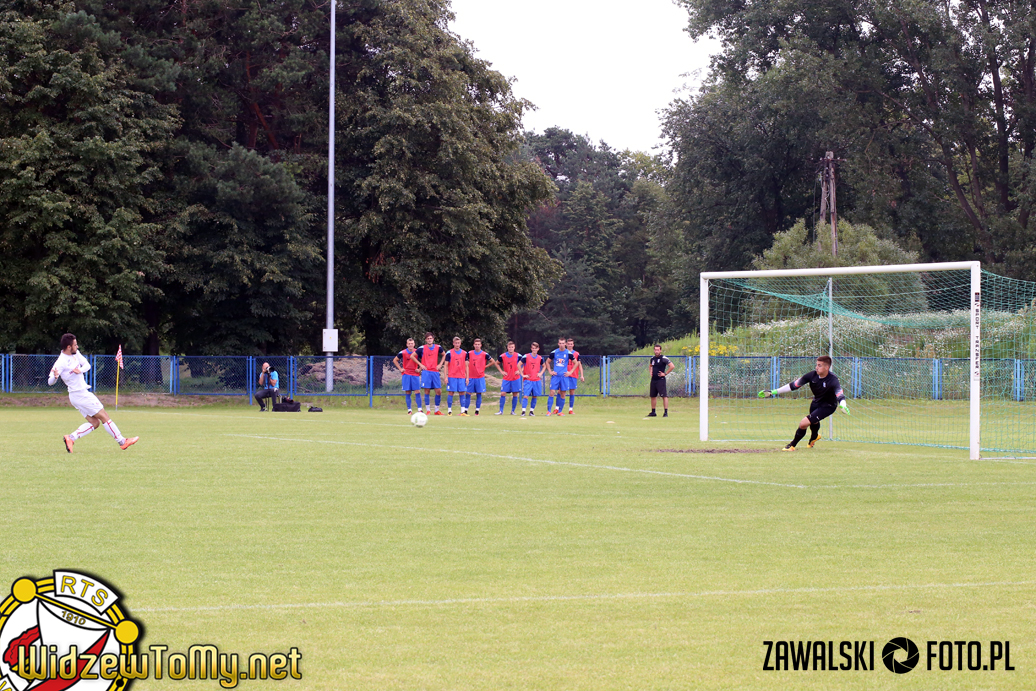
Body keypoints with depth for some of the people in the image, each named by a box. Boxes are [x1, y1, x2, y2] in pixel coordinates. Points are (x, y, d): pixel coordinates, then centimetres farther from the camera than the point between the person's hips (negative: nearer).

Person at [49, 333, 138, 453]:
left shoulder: (76, 354, 4)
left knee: (94, 423, 7)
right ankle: (122, 442, 5)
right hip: (79, 395, -9)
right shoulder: (61, 362, -19)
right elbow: (50, 382, -21)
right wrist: (55, 376, -45)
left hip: (83, 393, 9)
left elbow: (87, 365, 7)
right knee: (104, 416, -2)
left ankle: (71, 438, 3)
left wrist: (80, 370, -16)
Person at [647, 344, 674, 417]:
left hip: (660, 380, -8)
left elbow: (672, 366, -17)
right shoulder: (653, 359, 12)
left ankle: (666, 412, -11)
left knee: (664, 396, -11)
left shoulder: (663, 358, -10)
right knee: (653, 396, 12)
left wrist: (665, 373, -14)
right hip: (653, 380, 8)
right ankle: (653, 412, 21)